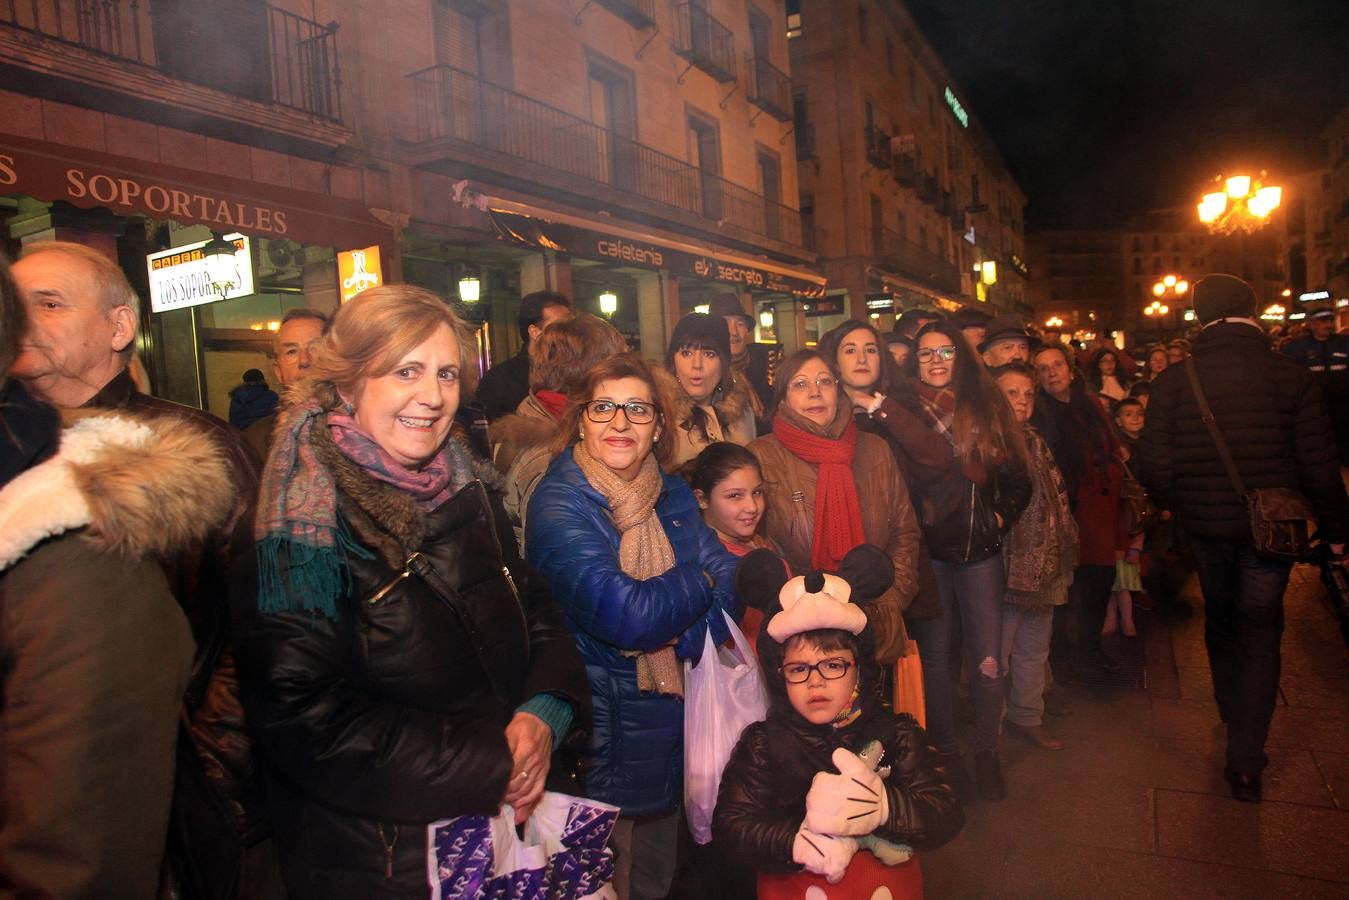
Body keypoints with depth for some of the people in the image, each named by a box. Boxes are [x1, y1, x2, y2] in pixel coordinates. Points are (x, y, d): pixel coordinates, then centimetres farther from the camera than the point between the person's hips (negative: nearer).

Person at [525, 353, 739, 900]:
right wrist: (698, 582, -12)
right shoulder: (558, 504, -19)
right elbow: (628, 616, -29)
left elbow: (731, 584, -6)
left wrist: (677, 636, -23)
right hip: (604, 732, -6)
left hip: (676, 721, 6)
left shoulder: (673, 494, 1)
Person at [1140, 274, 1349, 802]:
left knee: (1221, 621, 22)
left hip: (1205, 526, 1)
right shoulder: (1292, 378, -11)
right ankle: (1246, 761, 8)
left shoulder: (1172, 382, -11)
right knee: (1260, 631, 9)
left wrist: (1175, 506, 11)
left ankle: (1236, 724, 42)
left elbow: (1157, 469, -10)